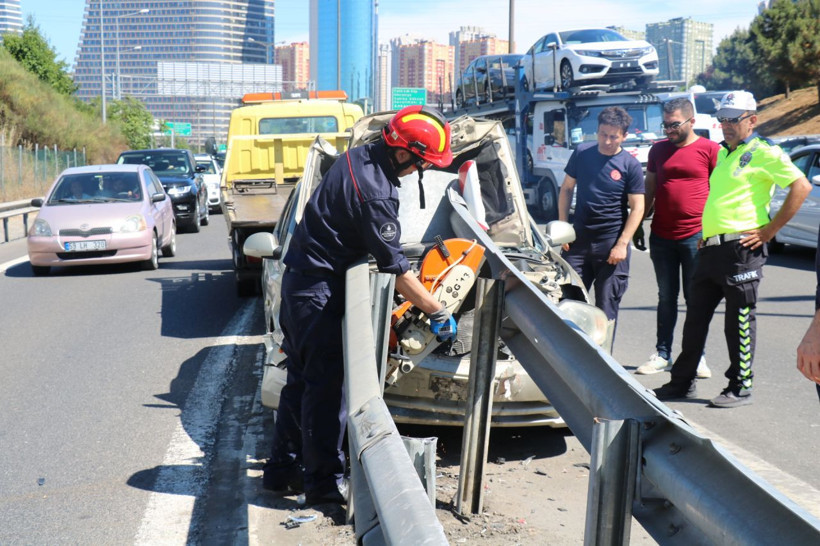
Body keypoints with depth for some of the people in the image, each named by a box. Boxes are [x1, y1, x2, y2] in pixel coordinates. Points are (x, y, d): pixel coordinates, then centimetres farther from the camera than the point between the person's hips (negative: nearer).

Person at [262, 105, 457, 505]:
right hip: (320, 290, -10)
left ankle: (282, 469, 26)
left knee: (301, 379, 16)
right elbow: (395, 269, -19)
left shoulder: (358, 157, 6)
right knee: (327, 384, -2)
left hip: (299, 278, 10)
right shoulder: (374, 192, -23)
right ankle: (324, 481, 7)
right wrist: (437, 312, -10)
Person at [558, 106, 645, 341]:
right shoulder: (582, 153, 4)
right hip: (579, 240, 3)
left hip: (611, 244, -3)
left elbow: (637, 208, -5)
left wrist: (622, 244, -13)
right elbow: (566, 189, 12)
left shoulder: (630, 165, -4)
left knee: (606, 307, 4)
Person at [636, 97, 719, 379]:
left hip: (696, 236, -4)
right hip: (661, 236, 4)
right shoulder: (658, 150, 11)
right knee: (666, 298, 11)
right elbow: (649, 189, 17)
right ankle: (662, 353, 18)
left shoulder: (710, 150, -2)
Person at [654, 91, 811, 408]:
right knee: (695, 318, 11)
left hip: (741, 248, -8)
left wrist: (770, 230, -16)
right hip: (710, 248, 9)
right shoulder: (723, 153, 19)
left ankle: (740, 388, 11)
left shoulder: (763, 153, -7)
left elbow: (801, 186, -16)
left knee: (739, 322, 0)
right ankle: (683, 382, 20)